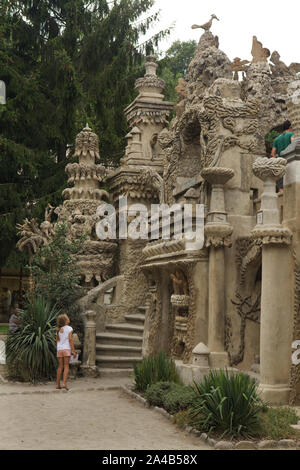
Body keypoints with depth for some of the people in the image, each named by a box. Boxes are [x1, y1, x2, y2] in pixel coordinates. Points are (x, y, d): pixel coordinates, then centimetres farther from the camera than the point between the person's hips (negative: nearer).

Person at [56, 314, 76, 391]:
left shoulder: (58, 330, 11)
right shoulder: (69, 328, -3)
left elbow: (57, 341, 11)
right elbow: (70, 339, -8)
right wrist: (73, 350, -6)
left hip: (59, 349, 4)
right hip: (66, 349, -4)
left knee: (60, 366, 11)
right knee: (66, 366, -2)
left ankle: (58, 384, 12)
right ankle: (64, 383, -13)